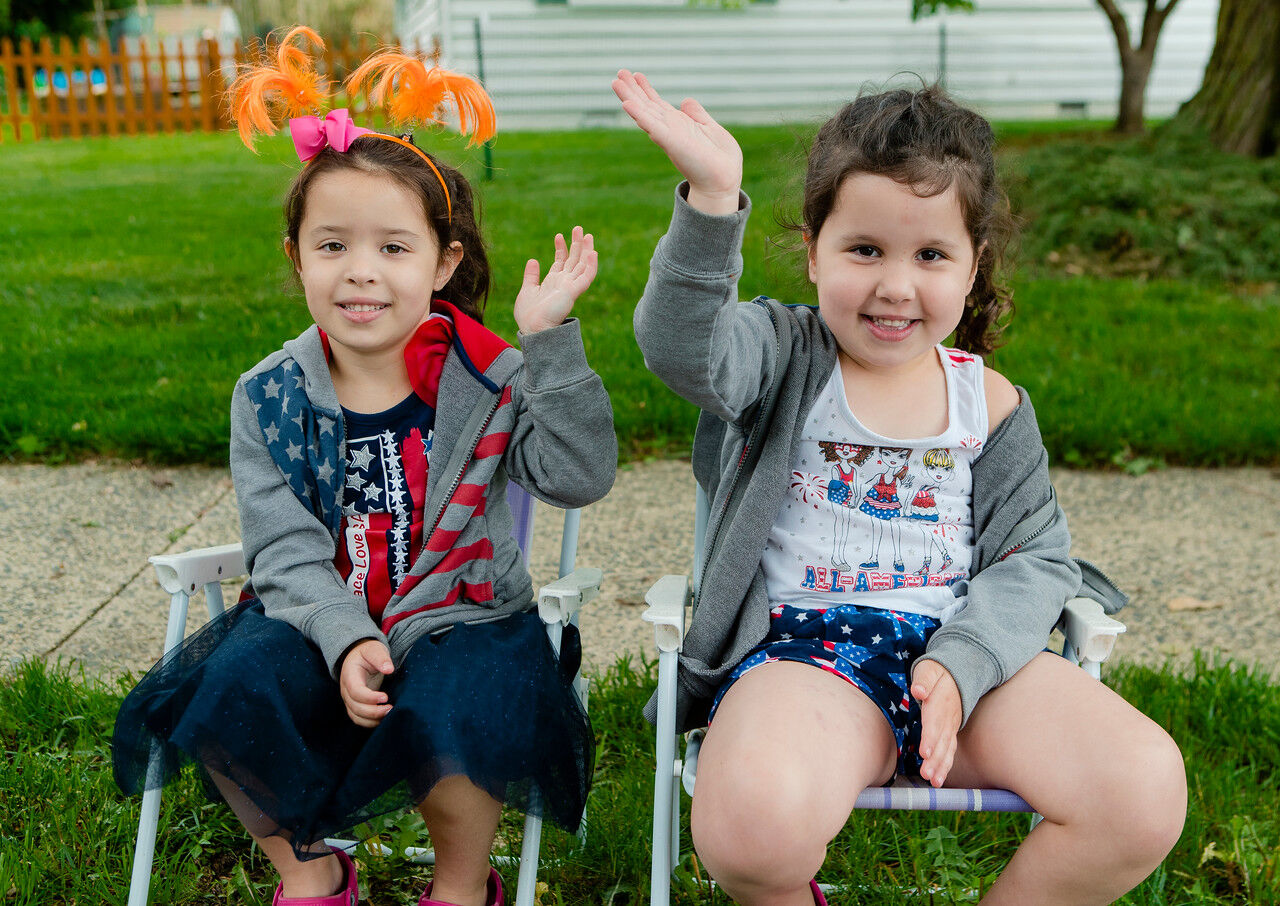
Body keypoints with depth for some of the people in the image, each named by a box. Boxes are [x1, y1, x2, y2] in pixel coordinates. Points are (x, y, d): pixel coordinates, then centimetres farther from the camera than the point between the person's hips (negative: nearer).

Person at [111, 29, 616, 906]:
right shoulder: (269, 398, -1)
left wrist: (549, 340, -26)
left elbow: (580, 475, -18)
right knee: (234, 688, -24)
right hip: (319, 621, 3)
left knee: (451, 714, -31)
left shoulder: (489, 378, -6)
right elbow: (285, 549, -6)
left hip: (462, 618, -2)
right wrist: (346, 639, -23)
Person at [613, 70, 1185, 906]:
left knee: (1147, 792, -19)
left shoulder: (989, 401, 12)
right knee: (756, 820, -35)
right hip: (804, 646, -3)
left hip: (962, 648, 4)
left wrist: (961, 662, -9)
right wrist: (712, 201, -35)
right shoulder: (784, 357, 3)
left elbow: (1036, 555, 9)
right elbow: (684, 349, -20)